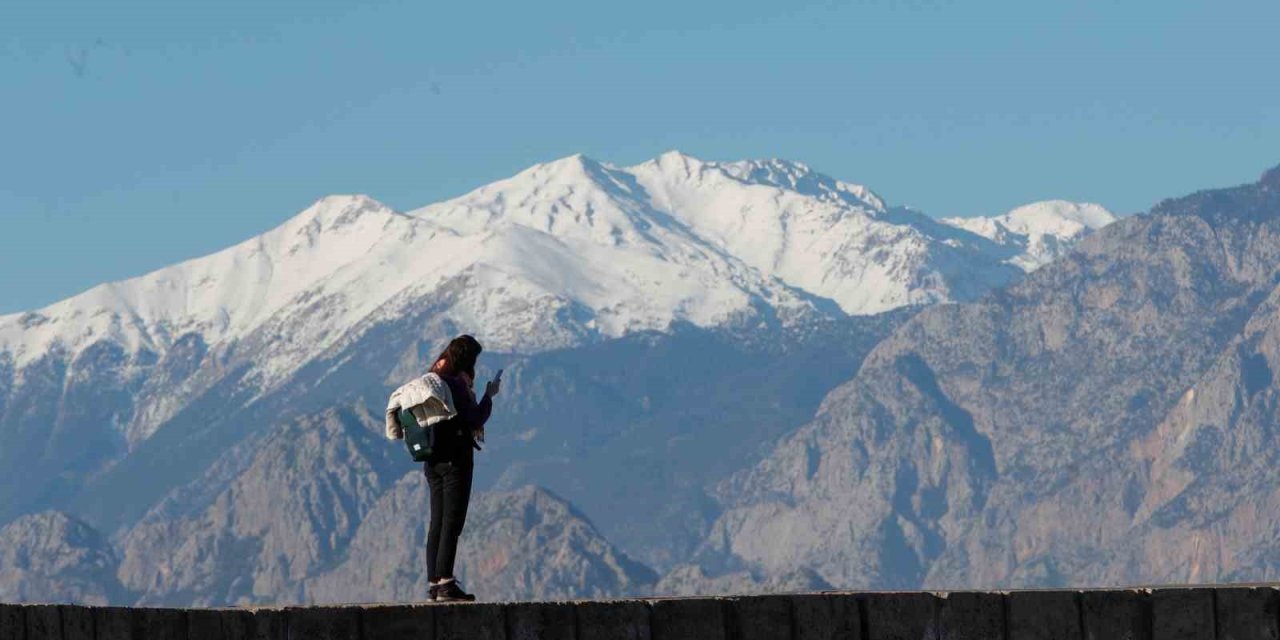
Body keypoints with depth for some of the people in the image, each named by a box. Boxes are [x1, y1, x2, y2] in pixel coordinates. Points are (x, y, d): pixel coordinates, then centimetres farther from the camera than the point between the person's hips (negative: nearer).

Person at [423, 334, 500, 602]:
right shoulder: (456, 384, -15)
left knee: (438, 522, 10)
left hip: (433, 460, 8)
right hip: (455, 459, -8)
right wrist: (489, 396, -3)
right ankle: (445, 583, -12)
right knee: (452, 521, -8)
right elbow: (475, 420, -17)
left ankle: (434, 582, 8)